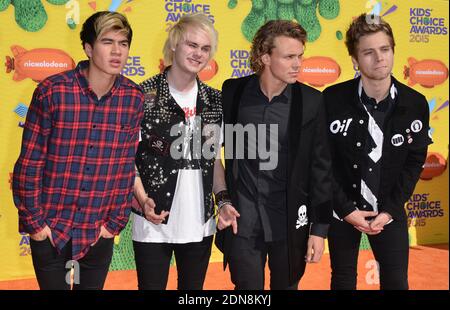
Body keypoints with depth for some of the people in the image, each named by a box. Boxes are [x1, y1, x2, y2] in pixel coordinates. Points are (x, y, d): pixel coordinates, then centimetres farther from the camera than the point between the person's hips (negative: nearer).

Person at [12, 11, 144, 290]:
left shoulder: (134, 98, -5)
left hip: (99, 234, 2)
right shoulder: (52, 91, -13)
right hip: (50, 230, -2)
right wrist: (34, 222, -7)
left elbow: (128, 166, 2)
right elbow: (29, 164, -8)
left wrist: (115, 223, 2)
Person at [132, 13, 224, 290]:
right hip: (154, 222, -4)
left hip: (200, 224, 4)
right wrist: (143, 199, -17)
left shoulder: (214, 100, 5)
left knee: (194, 287, 17)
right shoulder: (145, 94, -8)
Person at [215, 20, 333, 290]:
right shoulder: (233, 92, -3)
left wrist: (319, 229, -3)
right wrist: (222, 200, 0)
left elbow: (321, 169, -2)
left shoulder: (311, 101, -5)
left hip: (290, 223, 0)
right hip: (242, 221, 0)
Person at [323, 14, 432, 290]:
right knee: (343, 279, 14)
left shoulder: (415, 104, -8)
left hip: (389, 209, 1)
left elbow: (414, 162, -3)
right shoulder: (333, 100, -13)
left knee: (396, 281, 6)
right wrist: (346, 209, -12)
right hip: (343, 208, -1)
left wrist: (389, 210, -9)